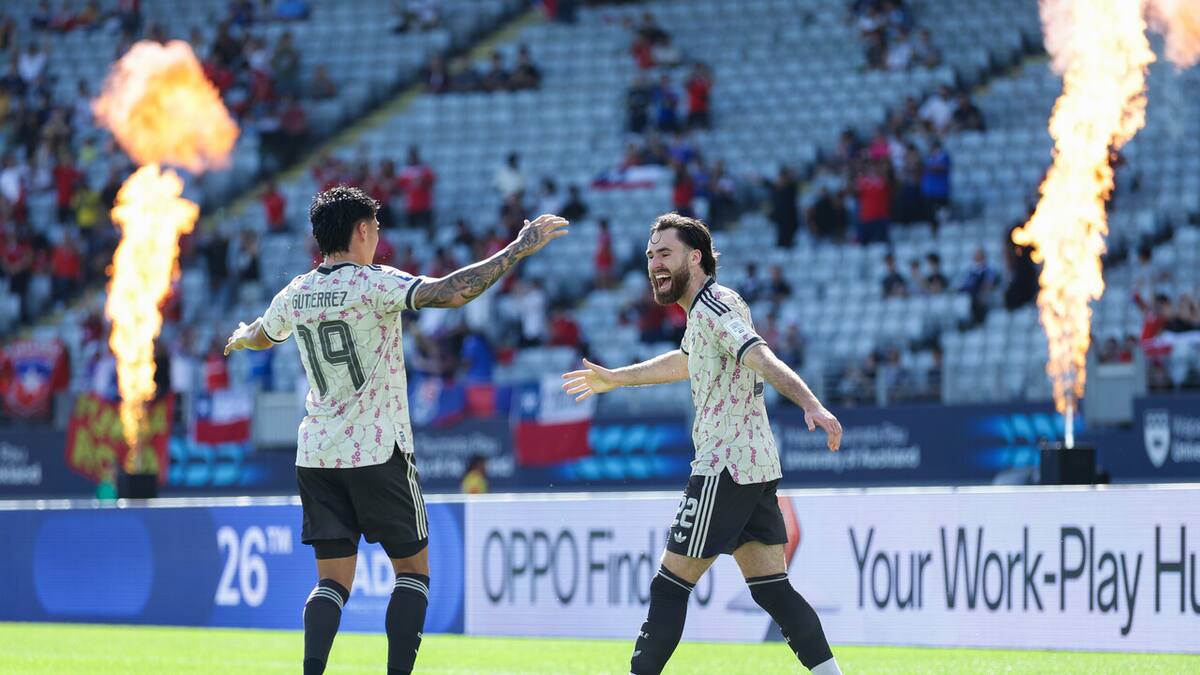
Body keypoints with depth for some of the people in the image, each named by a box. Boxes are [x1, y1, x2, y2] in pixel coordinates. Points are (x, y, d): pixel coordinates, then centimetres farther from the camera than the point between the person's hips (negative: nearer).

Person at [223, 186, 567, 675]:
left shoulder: (295, 296, 6)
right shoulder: (375, 284, -11)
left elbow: (260, 337, 29)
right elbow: (452, 292, -26)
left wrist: (240, 338, 53)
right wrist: (519, 249, -19)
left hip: (316, 454, 5)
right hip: (378, 452, -5)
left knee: (333, 580, 7)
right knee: (413, 568, 8)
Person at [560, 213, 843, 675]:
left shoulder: (715, 307, -12)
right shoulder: (703, 311, 18)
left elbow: (763, 360, -28)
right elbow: (685, 361, 39)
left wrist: (812, 406, -44)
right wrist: (613, 379, 49)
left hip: (725, 468, -10)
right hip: (756, 468, 10)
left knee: (670, 584, -2)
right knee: (771, 589, 6)